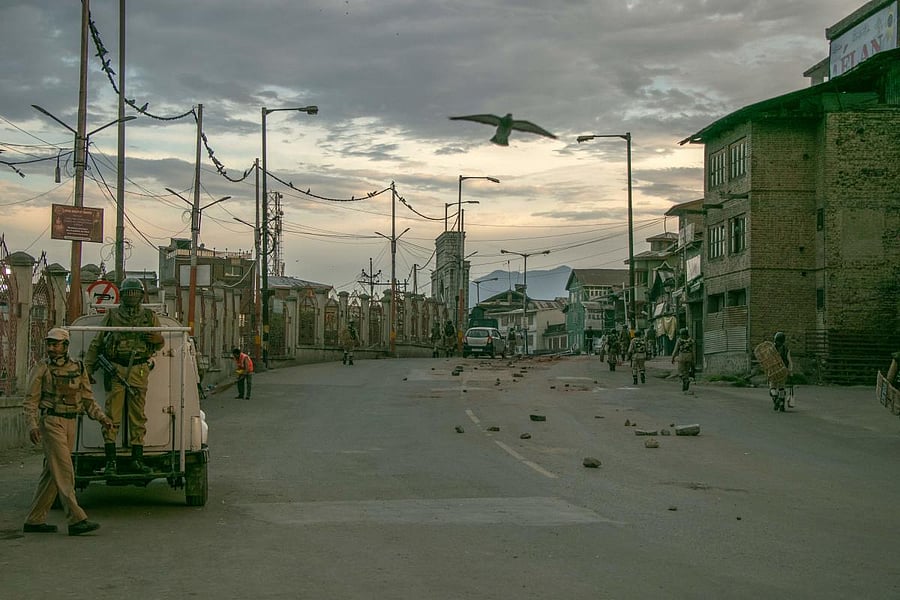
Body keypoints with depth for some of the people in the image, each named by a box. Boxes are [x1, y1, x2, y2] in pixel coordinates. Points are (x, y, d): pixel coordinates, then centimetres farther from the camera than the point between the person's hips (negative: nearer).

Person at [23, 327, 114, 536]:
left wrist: (101, 417, -1)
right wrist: (32, 425, -18)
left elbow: (88, 399, 13)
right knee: (64, 471, -12)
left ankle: (34, 520, 16)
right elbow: (30, 401, -4)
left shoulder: (78, 369, 10)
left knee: (52, 473, 9)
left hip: (70, 423, 6)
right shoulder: (41, 369, -3)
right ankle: (76, 520, -16)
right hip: (51, 422, -6)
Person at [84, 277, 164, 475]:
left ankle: (137, 459, 6)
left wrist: (158, 339, -6)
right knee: (112, 416, -6)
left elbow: (159, 345, 19)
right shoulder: (111, 316, 11)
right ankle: (110, 460, -5)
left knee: (138, 416, 2)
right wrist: (87, 368, 6)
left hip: (139, 370, 1)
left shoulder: (150, 316, 15)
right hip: (115, 369, -1)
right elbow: (96, 344, 13)